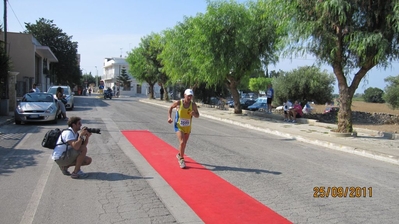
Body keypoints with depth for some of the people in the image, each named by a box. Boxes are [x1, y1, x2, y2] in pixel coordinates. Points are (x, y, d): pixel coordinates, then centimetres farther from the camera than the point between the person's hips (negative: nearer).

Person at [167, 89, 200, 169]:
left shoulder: (193, 105, -10)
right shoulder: (178, 103, -14)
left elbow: (197, 115, -3)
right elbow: (171, 107, 5)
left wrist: (194, 113, -26)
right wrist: (169, 117, -7)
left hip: (188, 127, 4)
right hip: (179, 126, -3)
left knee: (184, 143, 18)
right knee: (182, 142, -18)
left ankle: (179, 155, 46)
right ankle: (181, 159, 0)